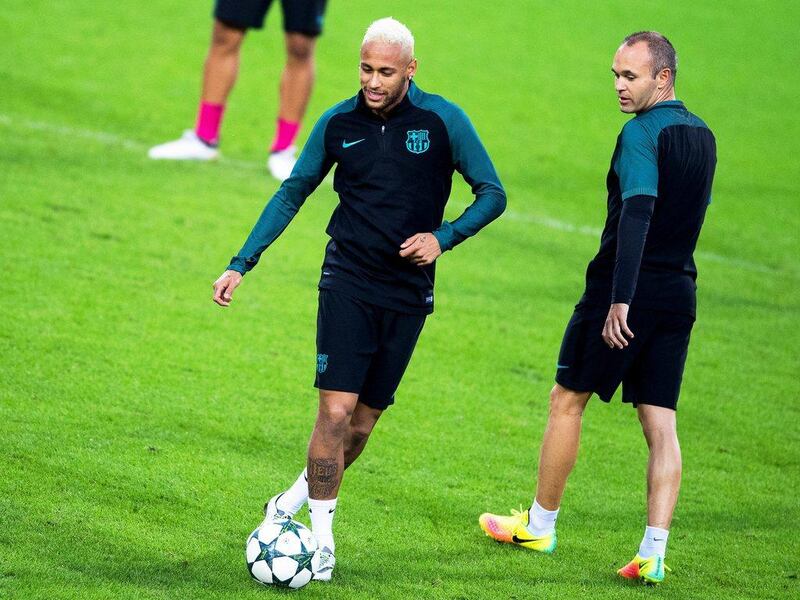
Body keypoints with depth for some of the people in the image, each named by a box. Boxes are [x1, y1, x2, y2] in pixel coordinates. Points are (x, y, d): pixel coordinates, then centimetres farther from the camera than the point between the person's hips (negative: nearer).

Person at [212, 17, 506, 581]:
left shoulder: (443, 121, -6)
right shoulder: (339, 123, -1)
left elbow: (492, 194, 0)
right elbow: (292, 193, 10)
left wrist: (443, 237, -16)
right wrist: (241, 264, 5)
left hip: (408, 295, 1)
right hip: (348, 284, -1)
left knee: (364, 420, 7)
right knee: (336, 409, -13)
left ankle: (297, 497, 30)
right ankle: (321, 534, -2)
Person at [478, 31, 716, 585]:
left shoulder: (642, 133, -14)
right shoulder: (702, 137, 12)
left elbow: (638, 212, -24)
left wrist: (620, 300, -29)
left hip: (630, 290, -7)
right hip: (679, 294, 7)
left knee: (567, 401, 9)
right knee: (661, 425, 4)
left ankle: (539, 527, 19)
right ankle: (653, 554, -4)